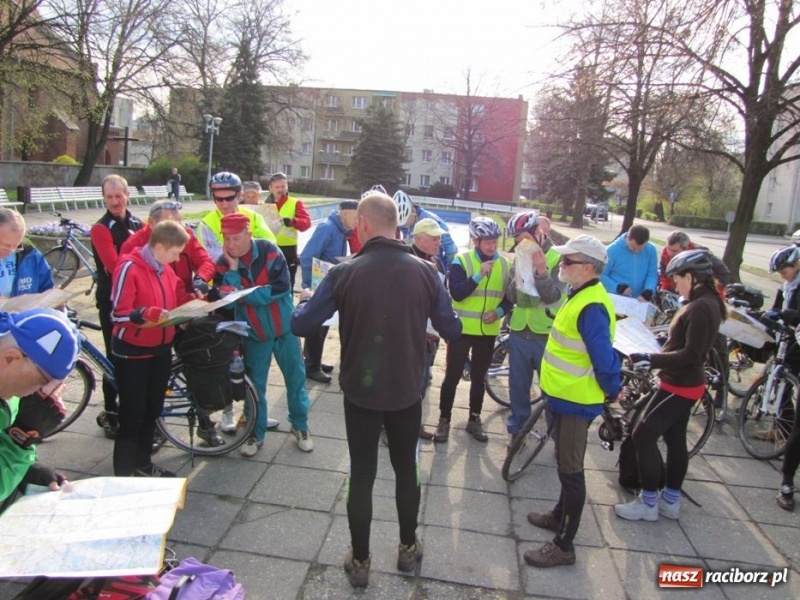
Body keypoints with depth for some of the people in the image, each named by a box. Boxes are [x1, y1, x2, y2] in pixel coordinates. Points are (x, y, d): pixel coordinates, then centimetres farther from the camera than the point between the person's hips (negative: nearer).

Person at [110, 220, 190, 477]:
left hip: (161, 349, 7)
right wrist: (148, 313, -36)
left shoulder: (165, 269, 6)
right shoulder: (129, 267, -17)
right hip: (132, 352, -7)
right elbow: (119, 313, -21)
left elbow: (175, 302, 13)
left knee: (152, 410, 16)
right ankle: (123, 474, 15)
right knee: (132, 415, 0)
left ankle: (143, 463, 33)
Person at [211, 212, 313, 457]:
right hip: (254, 333, 1)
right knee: (255, 384, 10)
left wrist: (245, 294, -24)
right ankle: (256, 433, 27)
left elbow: (281, 287, -24)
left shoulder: (269, 251, -16)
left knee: (296, 379, 8)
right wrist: (233, 267, -24)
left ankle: (300, 426, 27)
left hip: (284, 328, -1)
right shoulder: (223, 264, -9)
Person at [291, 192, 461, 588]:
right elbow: (452, 330, -2)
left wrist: (307, 299, 11)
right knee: (406, 469, 21)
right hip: (407, 392, 2)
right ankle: (408, 548, 38)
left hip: (360, 392, -1)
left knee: (361, 475, 13)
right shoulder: (425, 272, -10)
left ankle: (360, 562, 27)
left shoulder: (344, 274, -15)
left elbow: (301, 325, -11)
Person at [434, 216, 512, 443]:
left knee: (479, 378, 14)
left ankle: (474, 420, 28)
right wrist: (479, 275, -27)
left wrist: (499, 312, -11)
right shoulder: (461, 261, -10)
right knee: (452, 376, 4)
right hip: (462, 329, -3)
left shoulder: (505, 264, 2)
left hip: (488, 331, 3)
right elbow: (456, 293, -20)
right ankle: (444, 420, 18)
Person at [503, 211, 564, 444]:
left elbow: (552, 296, -18)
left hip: (547, 335, -4)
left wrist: (541, 271, -34)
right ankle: (518, 430, 29)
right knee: (518, 385, 13)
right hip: (519, 332, 4)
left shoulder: (557, 257, -8)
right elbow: (510, 296, 0)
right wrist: (519, 275, -19)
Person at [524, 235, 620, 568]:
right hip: (564, 395, 10)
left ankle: (564, 545, 13)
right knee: (566, 465, 23)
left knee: (570, 470, 1)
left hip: (575, 402, -10)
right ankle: (560, 515, 42)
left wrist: (611, 391, -9)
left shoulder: (591, 307, -26)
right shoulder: (580, 296, 8)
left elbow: (604, 358, -26)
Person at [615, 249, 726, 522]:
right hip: (684, 383, 10)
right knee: (675, 438, 17)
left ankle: (648, 503, 5)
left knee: (643, 435, -5)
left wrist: (650, 359, -30)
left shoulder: (700, 308, -23)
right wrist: (657, 356, 17)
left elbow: (691, 354, -27)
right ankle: (671, 500, 30)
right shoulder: (708, 302, 8)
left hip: (680, 386, -10)